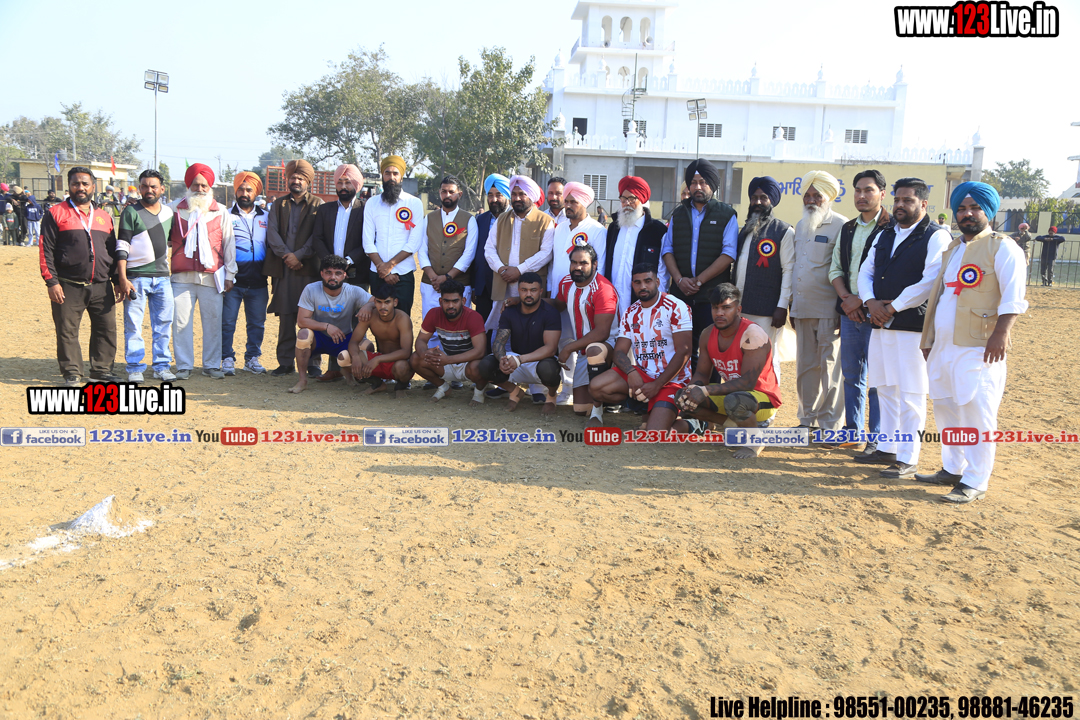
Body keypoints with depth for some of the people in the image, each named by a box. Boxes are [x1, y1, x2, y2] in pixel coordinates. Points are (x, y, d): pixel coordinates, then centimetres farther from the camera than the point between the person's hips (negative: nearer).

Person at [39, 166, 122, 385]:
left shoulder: (104, 217, 16)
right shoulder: (56, 213, 3)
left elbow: (113, 251, 20)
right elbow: (46, 250, -2)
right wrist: (51, 282, -10)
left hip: (101, 287, 4)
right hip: (68, 287, -3)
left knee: (107, 329, 4)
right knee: (67, 331, 1)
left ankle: (101, 371, 16)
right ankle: (72, 373, 12)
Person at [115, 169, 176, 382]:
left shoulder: (169, 212, 13)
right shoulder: (131, 212, 0)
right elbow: (122, 246, -5)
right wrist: (122, 278, -12)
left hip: (162, 277, 4)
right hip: (136, 277, -4)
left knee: (163, 324, 6)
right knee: (133, 324, -1)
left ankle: (161, 366, 14)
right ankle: (135, 368, 7)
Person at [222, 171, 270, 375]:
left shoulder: (265, 217, 13)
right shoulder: (226, 216, 5)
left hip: (258, 282, 2)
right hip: (232, 281, -2)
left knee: (257, 323, 6)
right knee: (227, 322, -1)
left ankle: (252, 357, 18)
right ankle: (227, 359, 9)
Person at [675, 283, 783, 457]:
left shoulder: (753, 334, -23)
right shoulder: (708, 335, -2)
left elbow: (748, 382, -30)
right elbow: (702, 374, 4)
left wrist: (706, 390, -37)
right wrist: (692, 389, -21)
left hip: (764, 399, -7)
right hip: (730, 394, 7)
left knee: (733, 401, -39)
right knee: (684, 398, -10)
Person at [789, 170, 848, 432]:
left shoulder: (840, 226, -4)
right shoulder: (800, 226, 18)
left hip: (828, 309, -6)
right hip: (802, 309, 6)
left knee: (830, 367, -3)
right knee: (805, 366, 10)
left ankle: (829, 425, 5)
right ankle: (807, 420, 20)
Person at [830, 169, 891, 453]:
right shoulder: (848, 229, 16)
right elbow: (835, 268, 15)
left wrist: (861, 300, -14)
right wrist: (846, 298, -2)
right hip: (849, 312, 7)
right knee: (851, 374, 13)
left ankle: (878, 439, 4)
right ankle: (852, 430, 23)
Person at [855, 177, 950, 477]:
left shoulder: (937, 237, -7)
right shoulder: (885, 235, 17)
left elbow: (929, 282, -17)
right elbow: (865, 271, 16)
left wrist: (892, 307, -13)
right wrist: (871, 302, -3)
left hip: (913, 326, -7)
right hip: (881, 325, 7)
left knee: (910, 395, -5)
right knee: (885, 390, 14)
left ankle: (908, 460, 2)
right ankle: (886, 448, 26)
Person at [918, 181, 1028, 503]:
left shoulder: (1002, 248, -5)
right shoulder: (952, 250, 19)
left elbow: (1013, 297, -15)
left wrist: (1001, 332, -28)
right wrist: (929, 340, 20)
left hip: (978, 349, -8)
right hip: (943, 347, 8)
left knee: (976, 414, -6)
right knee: (946, 410, 15)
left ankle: (975, 482, 2)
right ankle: (952, 469, 27)